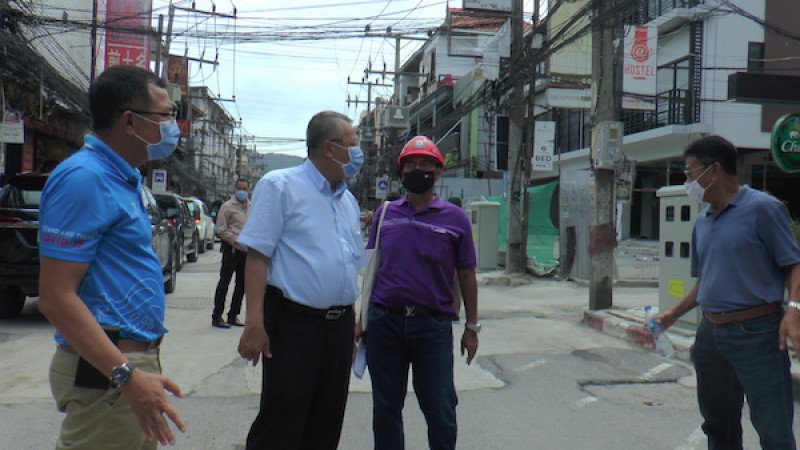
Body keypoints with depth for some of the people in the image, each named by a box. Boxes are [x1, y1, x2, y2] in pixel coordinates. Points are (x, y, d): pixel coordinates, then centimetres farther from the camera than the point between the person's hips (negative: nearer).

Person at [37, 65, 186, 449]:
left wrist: (139, 367, 18)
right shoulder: (84, 178, -18)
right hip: (106, 374, -9)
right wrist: (127, 376, -27)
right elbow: (55, 296, -23)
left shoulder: (122, 177, 12)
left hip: (131, 361, 9)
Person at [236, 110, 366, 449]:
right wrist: (254, 323, -19)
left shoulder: (348, 200, 17)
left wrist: (354, 320, 16)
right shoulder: (279, 186, -4)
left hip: (340, 326, 7)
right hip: (294, 323, -7)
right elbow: (257, 255, -11)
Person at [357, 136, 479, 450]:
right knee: (385, 408, 11)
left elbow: (466, 275, 5)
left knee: (440, 409, 4)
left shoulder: (455, 218, 2)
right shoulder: (386, 213, 8)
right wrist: (361, 320, 10)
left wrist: (471, 327, 4)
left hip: (434, 324, -2)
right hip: (385, 321, 2)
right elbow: (372, 268, 13)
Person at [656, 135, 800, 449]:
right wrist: (673, 315, 18)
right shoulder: (702, 222, 15)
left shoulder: (762, 208, -7)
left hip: (756, 332, -7)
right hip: (710, 334, 7)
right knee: (718, 425, 15)